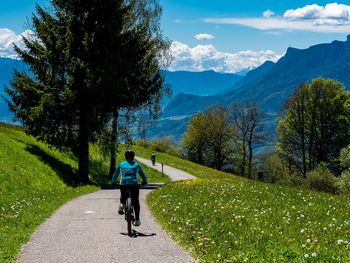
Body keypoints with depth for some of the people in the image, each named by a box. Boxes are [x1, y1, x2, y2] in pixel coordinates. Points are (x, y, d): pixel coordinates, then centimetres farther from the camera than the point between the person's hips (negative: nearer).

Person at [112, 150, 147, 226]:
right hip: (134, 184, 0)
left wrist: (113, 182, 37)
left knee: (123, 197, 29)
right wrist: (144, 182, 41)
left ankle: (122, 204, -1)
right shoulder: (136, 165, 16)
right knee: (135, 202, 7)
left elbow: (115, 175, 21)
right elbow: (143, 176, 24)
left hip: (123, 184, 1)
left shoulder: (121, 165, 16)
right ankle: (137, 220, 0)